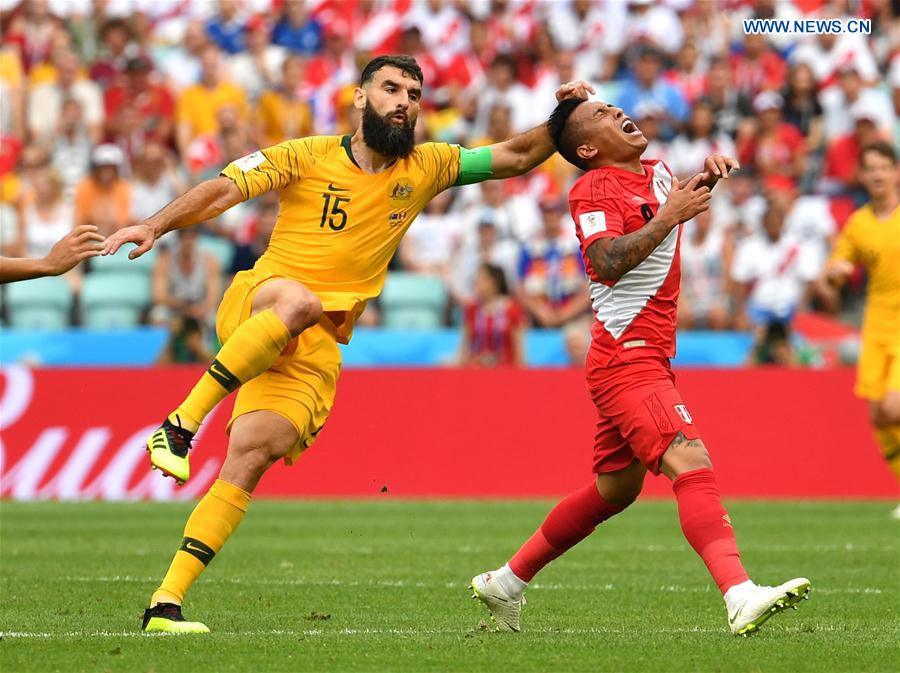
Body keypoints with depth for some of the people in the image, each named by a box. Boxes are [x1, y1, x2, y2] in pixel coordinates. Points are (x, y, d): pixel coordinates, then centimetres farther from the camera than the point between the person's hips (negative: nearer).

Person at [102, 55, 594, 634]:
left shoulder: (426, 168, 13)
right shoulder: (308, 156, 3)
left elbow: (517, 157, 15)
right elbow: (224, 189, -3)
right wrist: (157, 226, -17)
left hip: (316, 349, 2)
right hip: (252, 311, -2)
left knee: (249, 460, -15)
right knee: (299, 301, -40)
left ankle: (167, 603, -14)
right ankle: (181, 424, -32)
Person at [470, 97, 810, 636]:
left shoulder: (657, 172, 14)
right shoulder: (593, 190, -10)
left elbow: (683, 198, 35)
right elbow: (608, 262, -24)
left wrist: (707, 174, 13)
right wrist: (668, 217, -23)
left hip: (649, 359, 10)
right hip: (626, 356, -10)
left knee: (614, 491, 20)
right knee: (692, 464, -24)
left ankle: (506, 582, 32)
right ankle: (741, 598, -39)